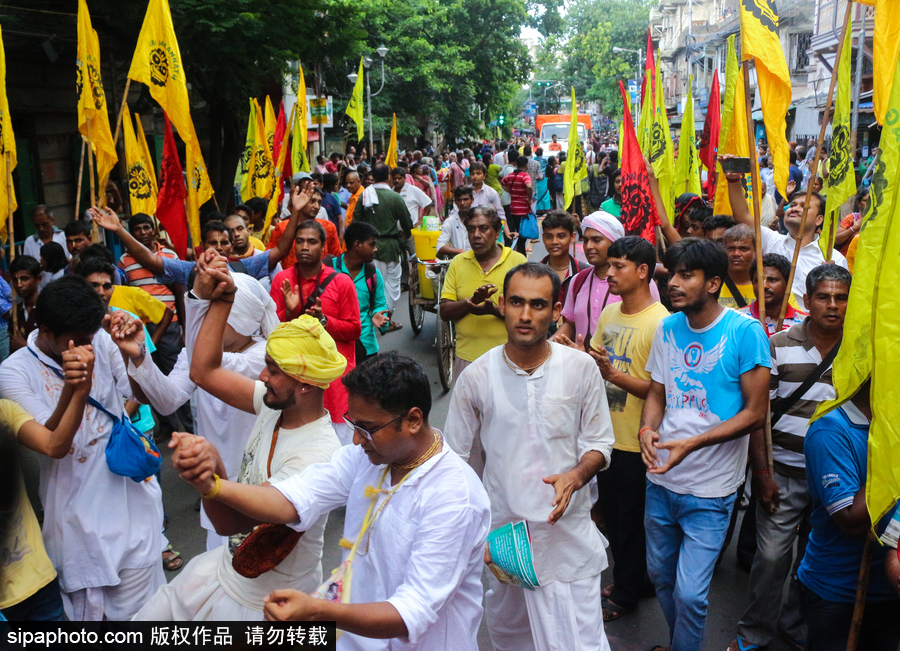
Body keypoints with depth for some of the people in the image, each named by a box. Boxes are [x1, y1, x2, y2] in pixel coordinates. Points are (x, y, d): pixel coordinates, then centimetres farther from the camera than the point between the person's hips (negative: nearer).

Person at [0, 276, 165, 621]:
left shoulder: (101, 341, -5)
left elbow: (145, 396, -1)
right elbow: (54, 446, -20)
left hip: (129, 491, 2)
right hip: (78, 508, -2)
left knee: (141, 603, 12)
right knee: (88, 604, 12)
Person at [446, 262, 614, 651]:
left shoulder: (582, 368, -7)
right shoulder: (475, 378, -8)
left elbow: (598, 443, 3)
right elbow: (453, 458, 1)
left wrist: (576, 476, -18)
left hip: (568, 529, -1)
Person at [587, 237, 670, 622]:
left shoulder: (659, 323, -19)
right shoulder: (609, 313, 5)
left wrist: (612, 373, -30)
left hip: (636, 442, -8)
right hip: (607, 433, 8)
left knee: (632, 521, 10)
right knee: (611, 513, 20)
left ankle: (625, 593, 31)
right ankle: (633, 581, 41)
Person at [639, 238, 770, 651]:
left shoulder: (745, 331, -14)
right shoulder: (667, 329, 2)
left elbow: (755, 412, -13)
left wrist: (691, 444, -22)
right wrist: (647, 429, -10)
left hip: (708, 490, -5)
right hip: (660, 479, 5)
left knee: (690, 593, -3)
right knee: (660, 576, 19)